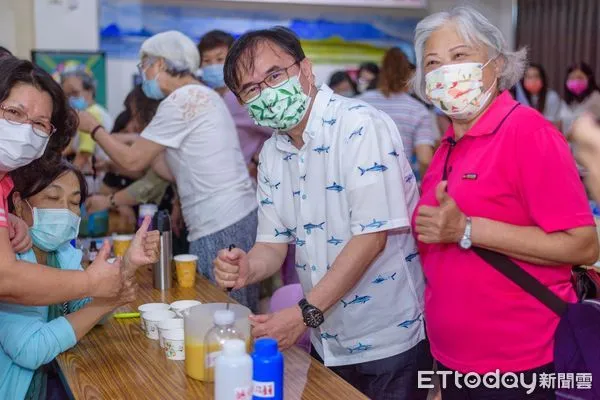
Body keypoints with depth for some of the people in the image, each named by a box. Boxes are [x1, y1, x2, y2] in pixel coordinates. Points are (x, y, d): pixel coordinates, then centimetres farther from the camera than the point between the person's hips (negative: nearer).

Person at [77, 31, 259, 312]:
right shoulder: (202, 96, 18)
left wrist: (93, 128, 9)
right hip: (242, 216, 10)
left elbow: (132, 161, -5)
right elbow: (174, 170, 18)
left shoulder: (182, 100, -11)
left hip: (220, 228, -10)